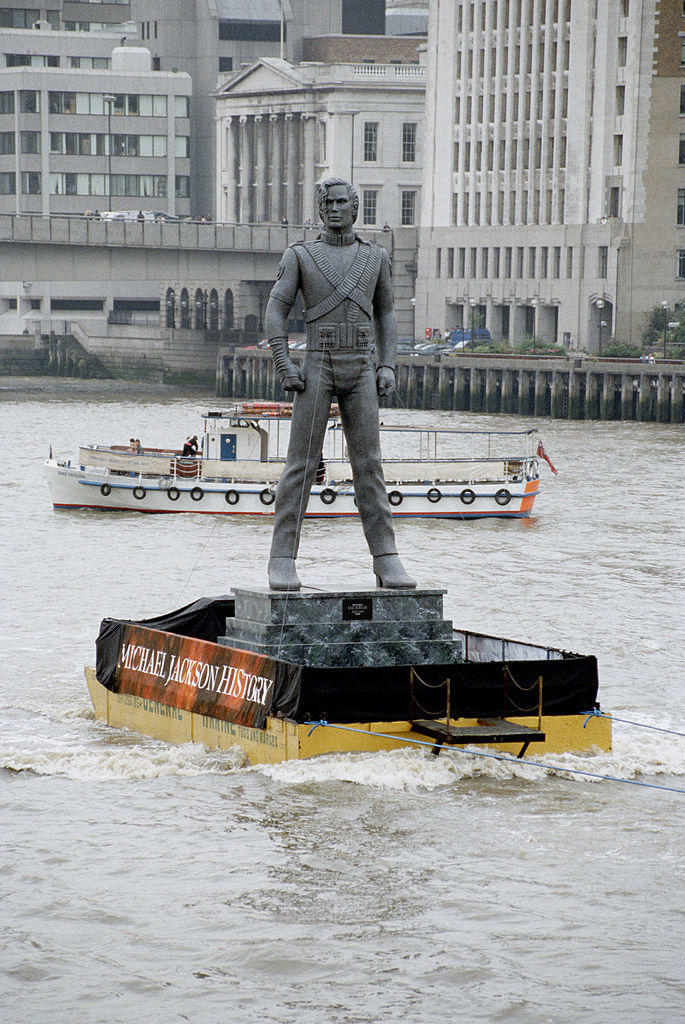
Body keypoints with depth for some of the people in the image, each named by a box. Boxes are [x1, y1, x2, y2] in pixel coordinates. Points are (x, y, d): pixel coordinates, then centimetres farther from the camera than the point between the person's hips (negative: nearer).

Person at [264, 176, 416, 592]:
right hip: (317, 368, -2)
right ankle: (283, 561, -2)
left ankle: (386, 561, -3)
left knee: (369, 463, -2)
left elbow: (385, 313, 17)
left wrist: (388, 366, 4)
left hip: (361, 371, 2)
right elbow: (276, 311, 1)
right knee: (302, 463, -5)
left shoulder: (376, 257, 11)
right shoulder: (300, 255, 4)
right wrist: (284, 366, -11)